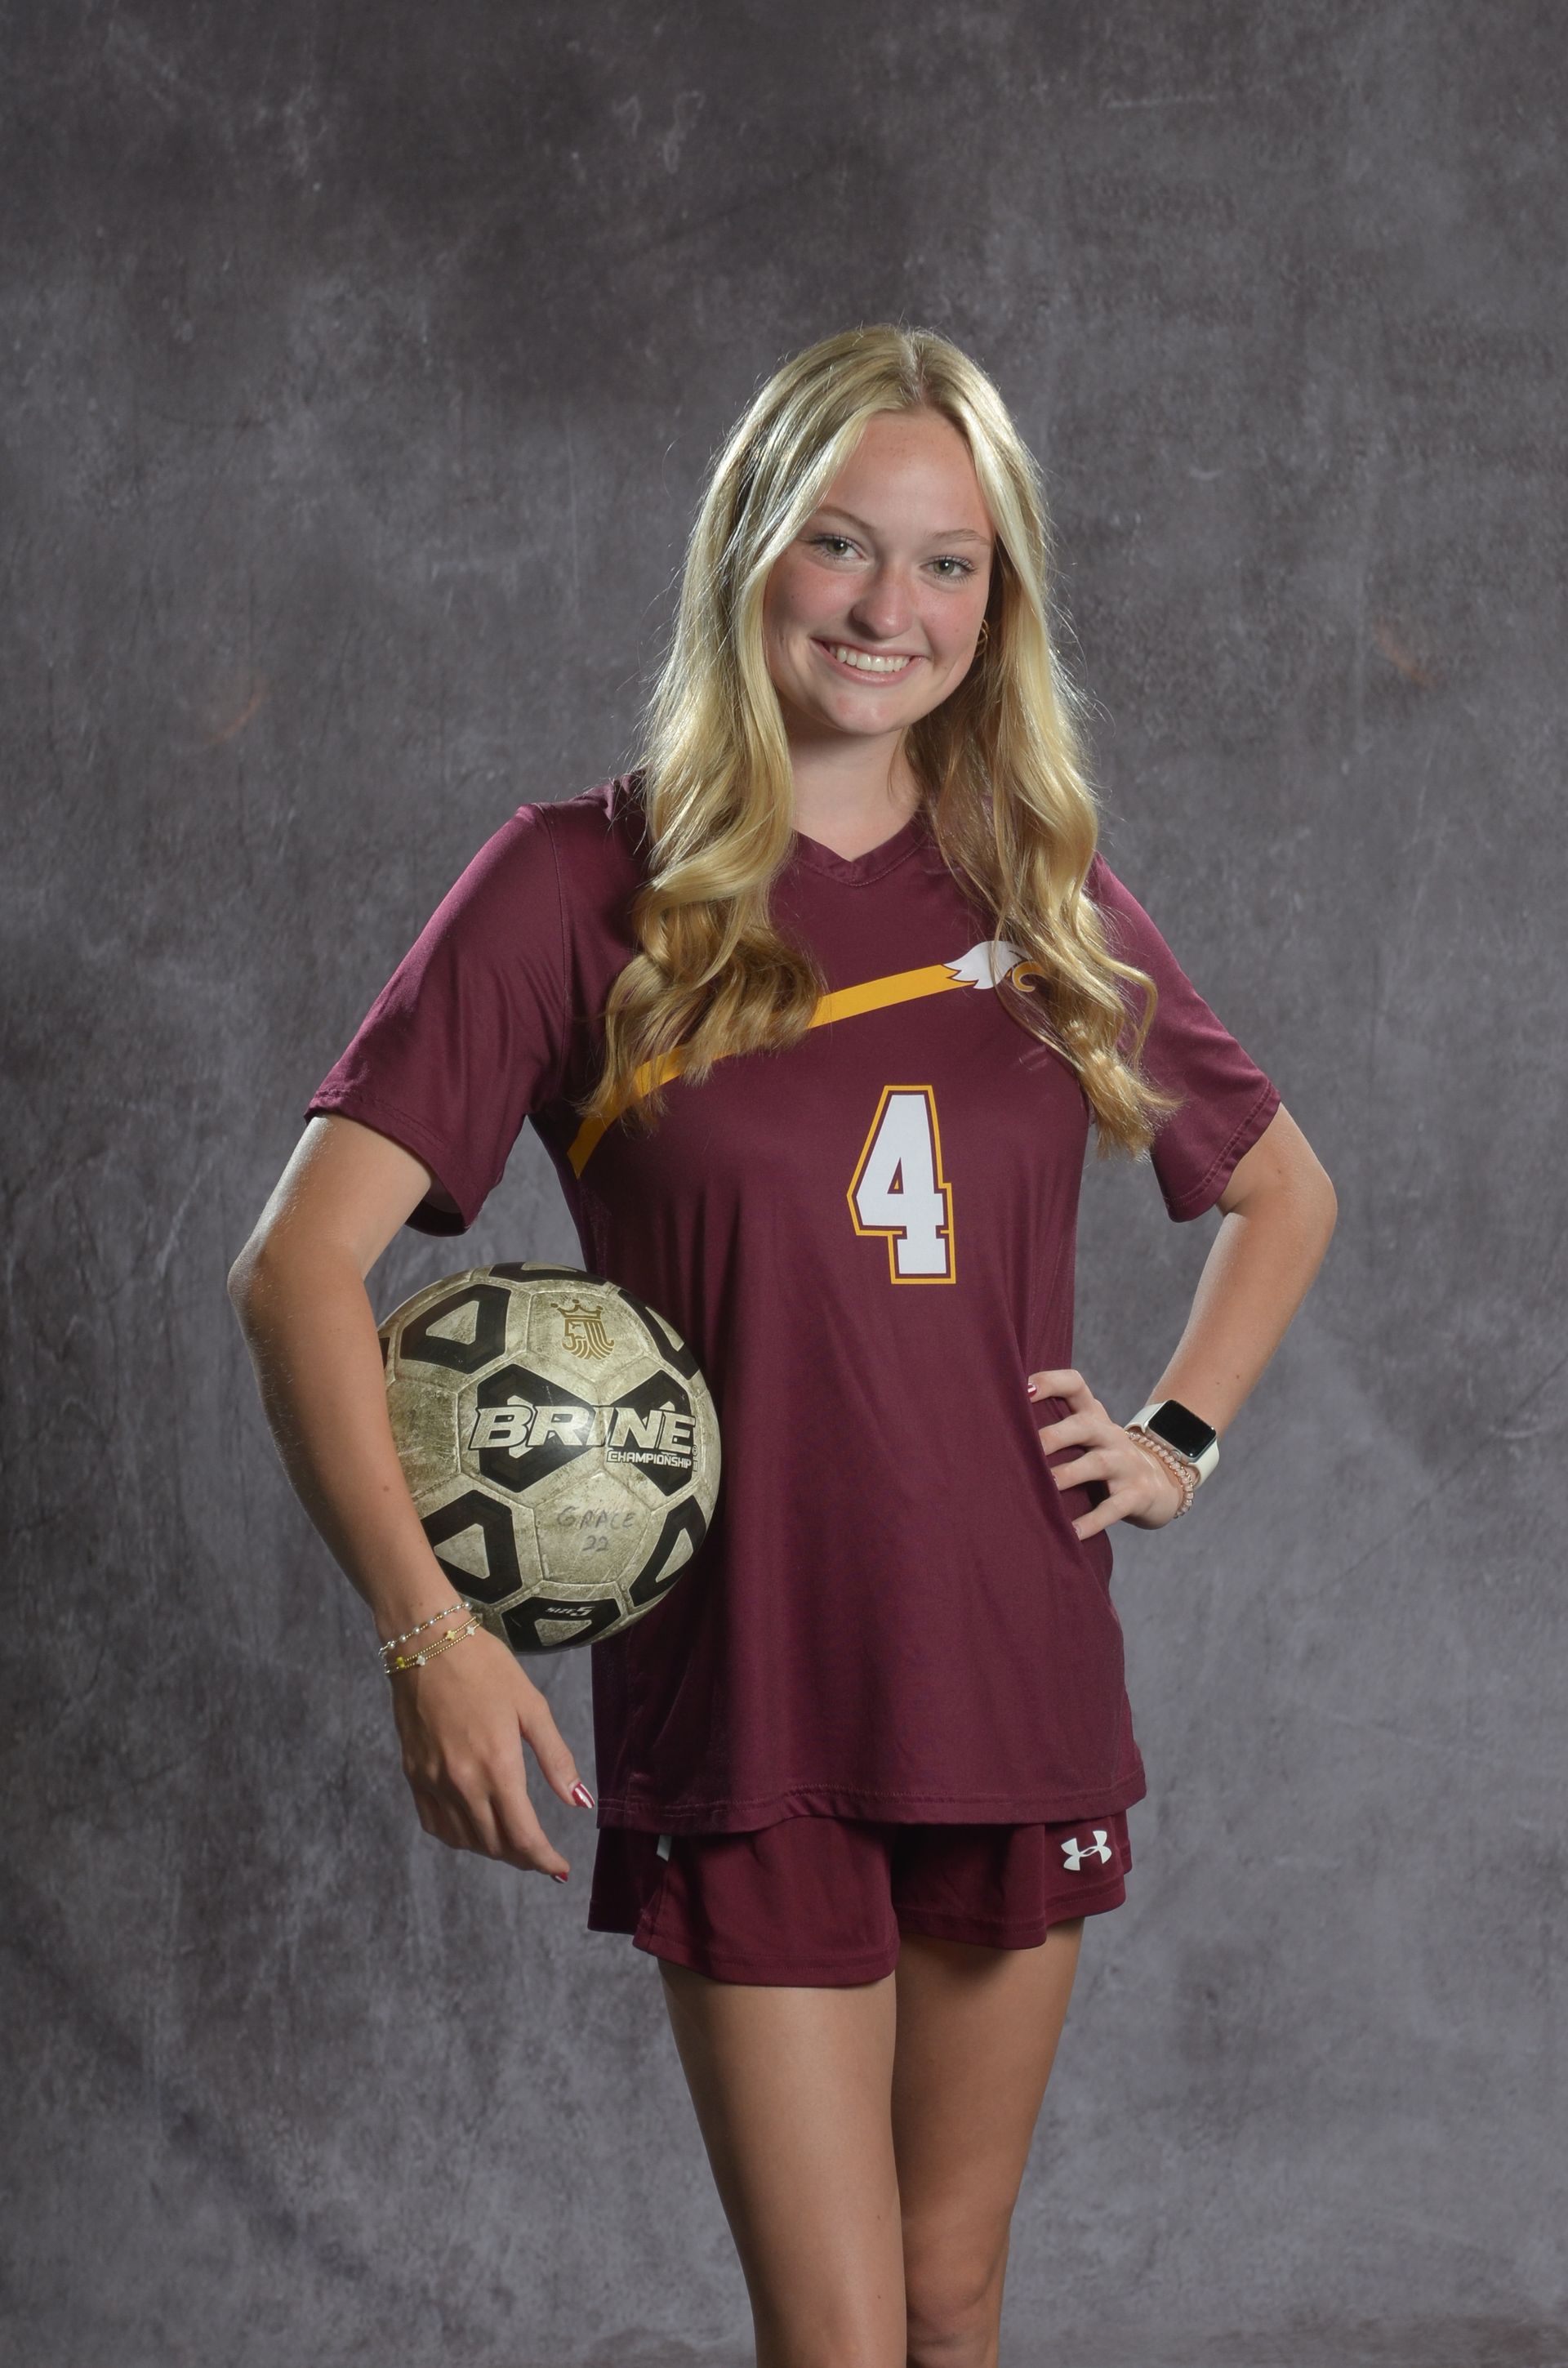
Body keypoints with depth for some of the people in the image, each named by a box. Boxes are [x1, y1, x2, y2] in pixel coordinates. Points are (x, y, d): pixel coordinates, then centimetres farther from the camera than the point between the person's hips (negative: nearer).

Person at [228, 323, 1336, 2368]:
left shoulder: (1048, 900, 7)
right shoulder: (585, 884, -5)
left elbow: (1285, 1190, 23)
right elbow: (299, 1263, -11)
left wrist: (1181, 1437, 7)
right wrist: (424, 1629, -20)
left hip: (1021, 1693, 4)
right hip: (742, 1717, -4)